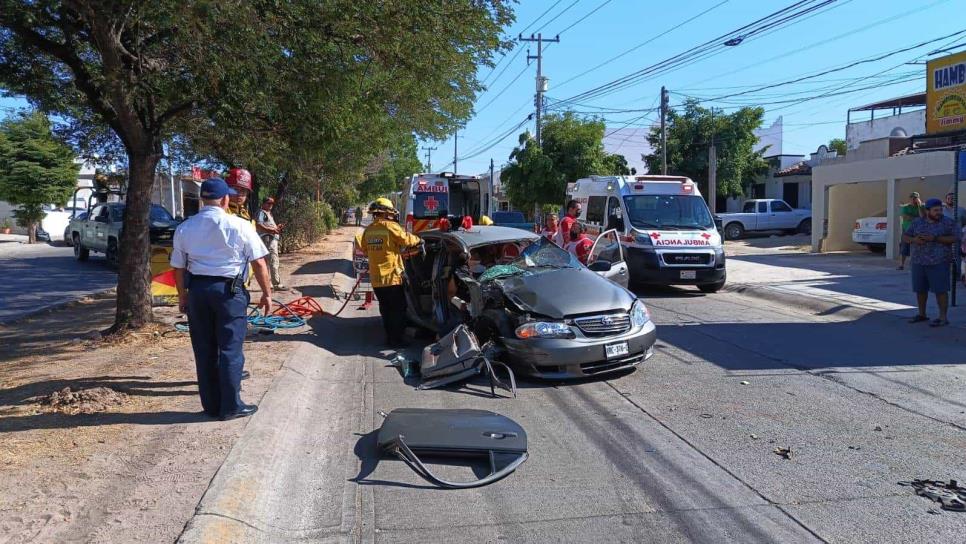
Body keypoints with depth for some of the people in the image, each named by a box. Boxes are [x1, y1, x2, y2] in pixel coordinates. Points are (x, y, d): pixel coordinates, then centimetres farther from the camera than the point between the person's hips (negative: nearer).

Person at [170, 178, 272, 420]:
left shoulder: (184, 228, 5)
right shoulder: (239, 226, -7)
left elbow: (178, 268, 9)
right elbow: (259, 263, -6)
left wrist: (183, 296, 21)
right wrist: (266, 293, 3)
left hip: (197, 289, 4)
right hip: (229, 290, -4)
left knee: (204, 350, 12)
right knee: (230, 350, 3)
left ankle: (211, 405, 20)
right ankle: (230, 406, 8)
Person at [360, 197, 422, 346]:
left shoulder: (368, 230, 5)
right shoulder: (390, 226, -12)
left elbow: (365, 251, 13)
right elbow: (406, 240, -10)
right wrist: (418, 240, 8)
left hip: (375, 278, 6)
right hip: (392, 277, -6)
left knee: (385, 308, 16)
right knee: (398, 309, 5)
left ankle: (389, 337, 21)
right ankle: (397, 338, 6)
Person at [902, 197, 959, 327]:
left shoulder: (948, 222, -4)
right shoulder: (917, 222, 5)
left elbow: (955, 238, -12)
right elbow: (905, 237, 7)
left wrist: (934, 238, -21)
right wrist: (914, 240, -14)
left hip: (939, 262, -4)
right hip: (919, 261, 4)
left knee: (940, 289, -5)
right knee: (920, 289, 10)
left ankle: (943, 318, 2)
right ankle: (922, 314, 23)